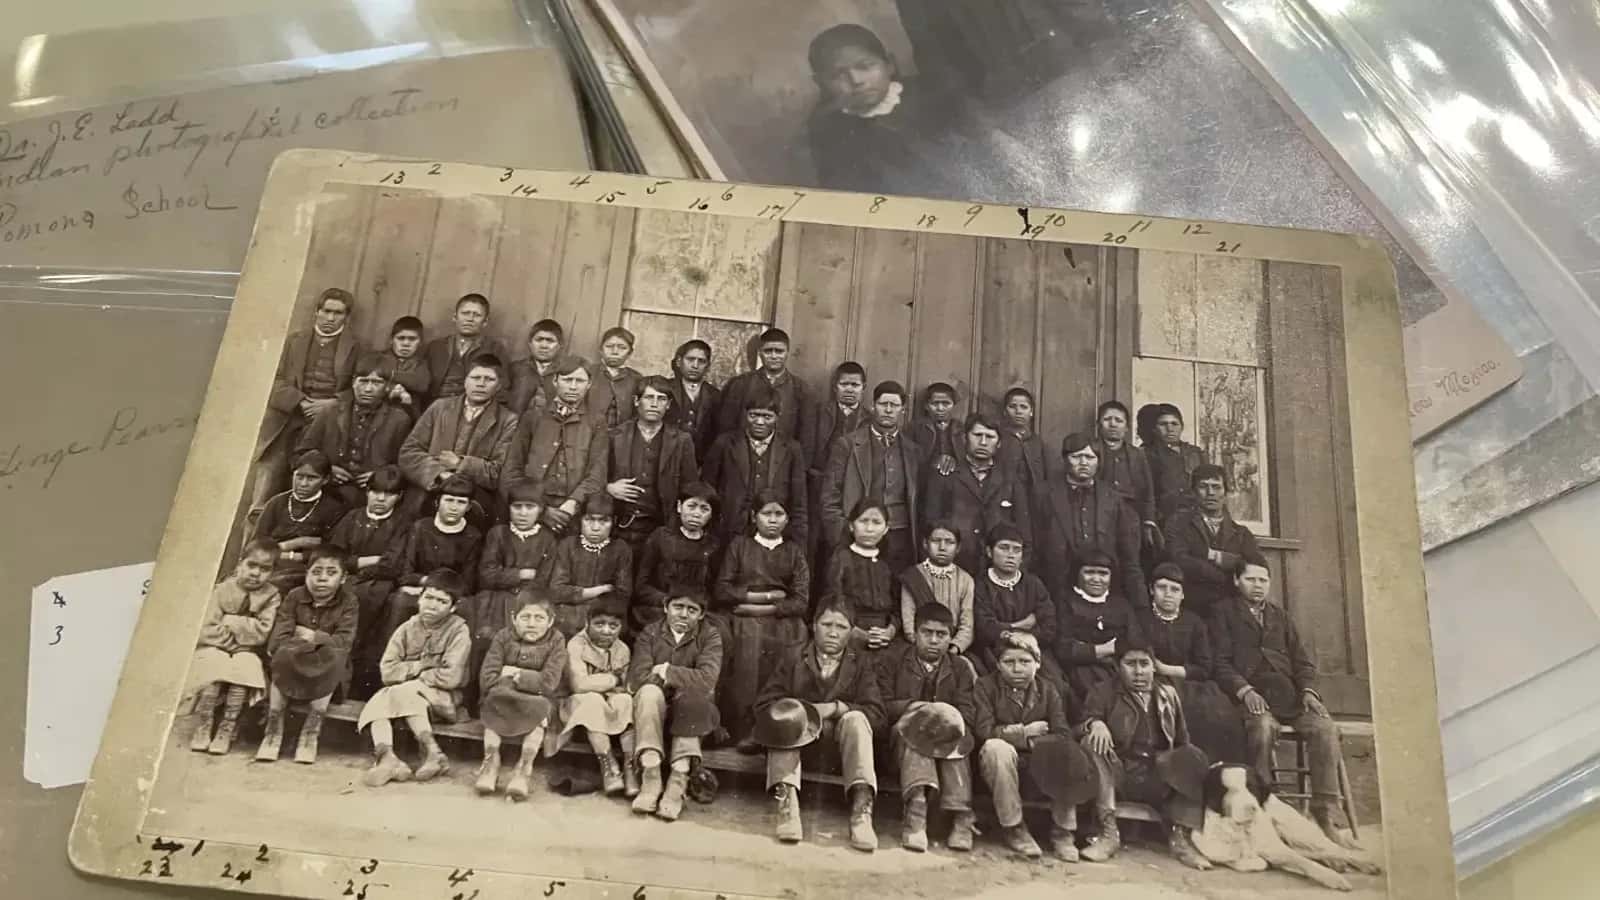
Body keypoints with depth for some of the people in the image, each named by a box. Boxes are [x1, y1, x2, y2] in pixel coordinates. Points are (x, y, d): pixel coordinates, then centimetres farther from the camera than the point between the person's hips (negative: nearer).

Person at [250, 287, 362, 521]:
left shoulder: (353, 348, 12)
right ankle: (258, 513, -15)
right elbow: (278, 380, 12)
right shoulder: (295, 341, 20)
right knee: (272, 460, -15)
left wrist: (332, 403, -11)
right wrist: (300, 402, -6)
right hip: (290, 413, 2)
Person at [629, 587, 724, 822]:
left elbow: (706, 680, -17)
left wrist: (667, 672, -14)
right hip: (654, 711, 1)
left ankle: (679, 779, -33)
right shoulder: (649, 633, 4)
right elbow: (637, 677, -11)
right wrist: (681, 677, -16)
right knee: (649, 691, -30)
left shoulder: (710, 637, 0)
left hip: (691, 713, -1)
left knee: (692, 695, -32)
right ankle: (650, 775, -34)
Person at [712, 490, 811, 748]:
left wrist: (759, 608, -6)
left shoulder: (795, 552, 17)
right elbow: (722, 591, 5)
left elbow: (801, 602, 4)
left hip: (781, 620, 0)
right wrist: (765, 596, -2)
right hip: (739, 617, 0)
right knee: (747, 636, -34)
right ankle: (741, 725, -32)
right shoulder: (739, 544, 17)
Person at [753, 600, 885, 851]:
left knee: (856, 719, -28)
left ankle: (861, 809, -38)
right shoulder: (792, 658, 7)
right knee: (785, 714, -28)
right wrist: (798, 713, -22)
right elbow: (764, 705, -3)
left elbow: (876, 714, -8)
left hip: (836, 744, 0)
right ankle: (787, 800, -42)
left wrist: (835, 708, -22)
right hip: (797, 736, 0)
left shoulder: (861, 665, 7)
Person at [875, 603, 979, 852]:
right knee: (911, 730, -34)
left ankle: (961, 816, -35)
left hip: (947, 735, 1)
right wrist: (914, 707, -18)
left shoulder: (961, 667, 12)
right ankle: (915, 809, -46)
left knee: (954, 725, -32)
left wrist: (950, 721, -23)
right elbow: (882, 705, -3)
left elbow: (968, 715, -1)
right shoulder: (892, 659, 8)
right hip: (902, 734, -1)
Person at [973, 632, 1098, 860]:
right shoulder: (985, 686, -3)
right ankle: (1013, 828, -21)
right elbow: (984, 731, -16)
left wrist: (1032, 743, -19)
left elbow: (1063, 735, -5)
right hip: (1000, 765, -2)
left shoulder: (1048, 689, 5)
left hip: (1040, 765, 3)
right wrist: (1025, 732, -12)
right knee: (996, 747, -35)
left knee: (1065, 754, -27)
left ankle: (1063, 832, -10)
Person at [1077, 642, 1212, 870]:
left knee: (1193, 758, -24)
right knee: (1092, 744, -29)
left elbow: (1182, 741, 19)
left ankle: (1180, 836, -20)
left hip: (1158, 779, 2)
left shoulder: (1168, 694, 20)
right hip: (1119, 775, -1)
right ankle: (1108, 832, -29)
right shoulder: (1104, 694, 11)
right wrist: (1095, 723, -25)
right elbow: (1080, 728, -1)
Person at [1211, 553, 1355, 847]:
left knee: (1325, 728, -23)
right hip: (1252, 694, -4)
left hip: (1289, 693, 5)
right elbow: (1221, 662, 0)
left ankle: (1326, 816, -18)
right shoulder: (1224, 612, 12)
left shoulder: (1279, 615, 27)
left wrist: (1308, 690, -1)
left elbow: (1302, 658, 19)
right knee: (1262, 727, -36)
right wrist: (1244, 690, -16)